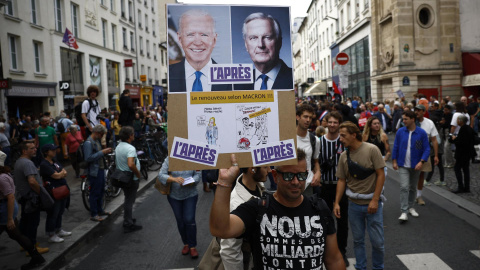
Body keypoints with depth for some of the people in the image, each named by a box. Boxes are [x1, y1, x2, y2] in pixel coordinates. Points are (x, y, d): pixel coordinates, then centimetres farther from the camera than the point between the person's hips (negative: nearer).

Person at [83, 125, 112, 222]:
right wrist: (102, 152, -25)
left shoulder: (96, 141, 13)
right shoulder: (88, 143, -18)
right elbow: (88, 158, -26)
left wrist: (105, 152, 8)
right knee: (95, 193, -2)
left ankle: (100, 210, 33)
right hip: (94, 171, -10)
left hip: (100, 169, 10)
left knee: (101, 191, 19)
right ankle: (93, 215, 8)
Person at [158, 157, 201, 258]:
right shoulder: (169, 159, -9)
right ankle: (186, 244, 31)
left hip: (190, 195, -1)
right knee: (180, 221, 11)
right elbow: (161, 175, -16)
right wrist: (174, 179, -34)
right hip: (174, 196, 1)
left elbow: (198, 175, -7)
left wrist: (189, 182, -27)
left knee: (189, 220, -7)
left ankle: (193, 246, 8)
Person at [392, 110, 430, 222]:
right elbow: (395, 147, 4)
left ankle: (410, 207, 34)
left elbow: (426, 149, -5)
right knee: (404, 187, -12)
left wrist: (421, 162, -17)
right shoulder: (400, 131, -4)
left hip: (416, 166, 1)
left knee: (413, 188, 16)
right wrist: (394, 161, 1)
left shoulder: (421, 133, -7)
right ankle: (404, 212, -9)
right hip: (403, 165, -1)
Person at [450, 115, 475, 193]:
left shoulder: (463, 129, -21)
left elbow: (461, 142, -27)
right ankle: (466, 187, 19)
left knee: (457, 168, -4)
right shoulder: (469, 128, 10)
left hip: (463, 153, -10)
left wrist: (454, 139, -10)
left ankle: (461, 187, -4)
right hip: (468, 152, 10)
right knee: (466, 169, 14)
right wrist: (456, 138, 9)